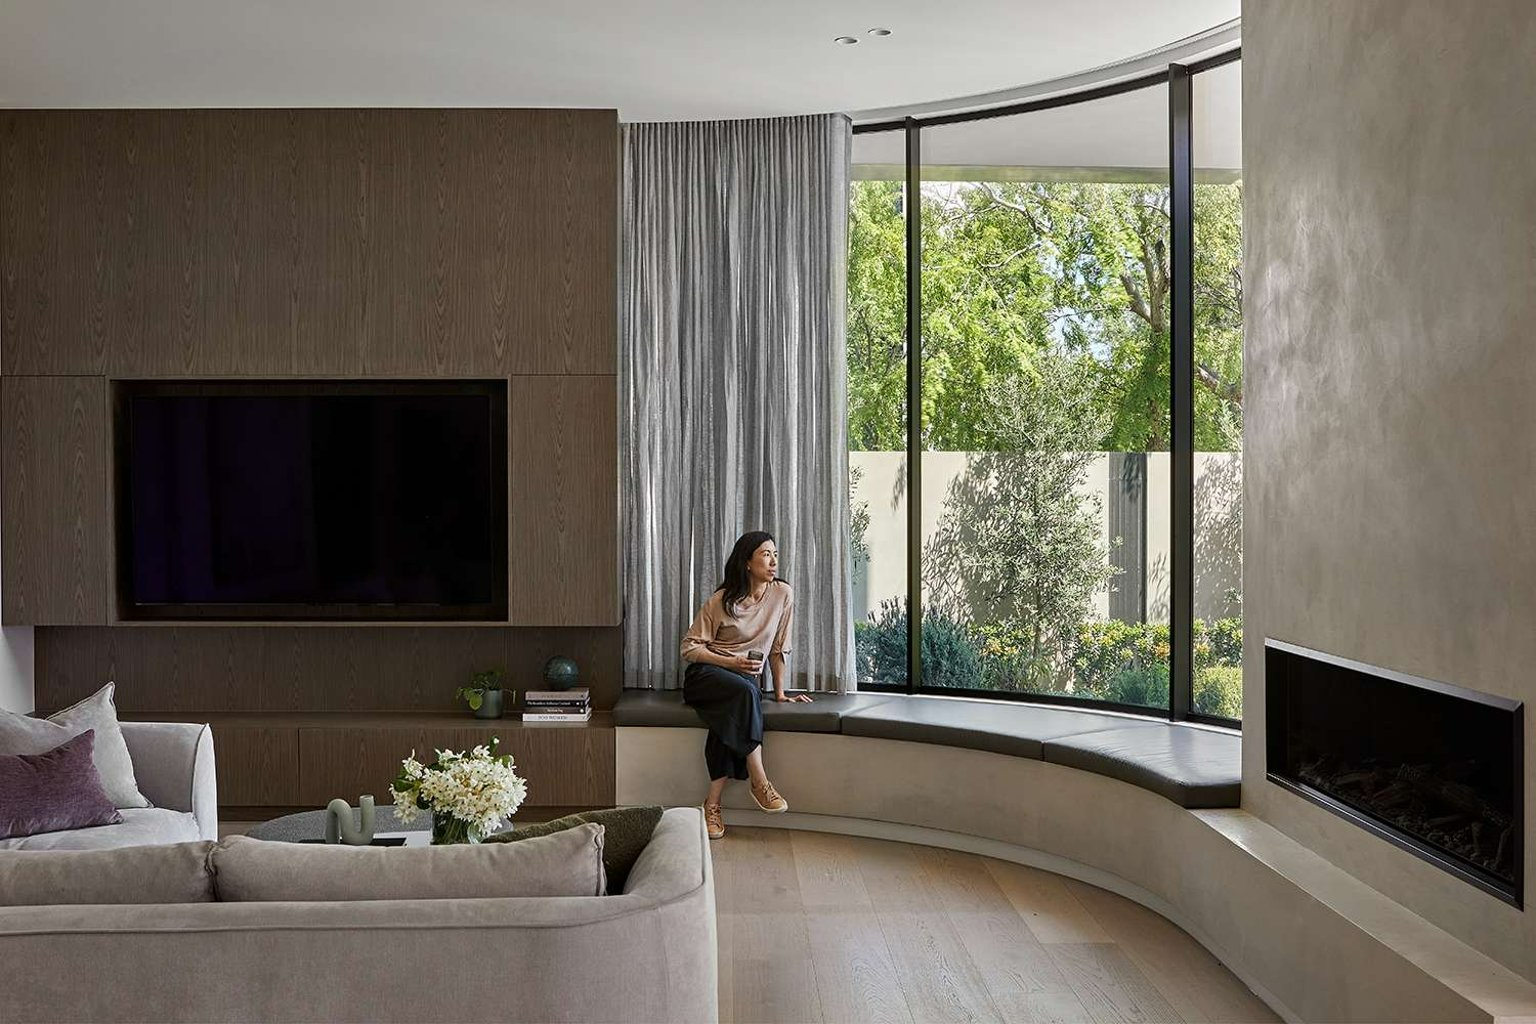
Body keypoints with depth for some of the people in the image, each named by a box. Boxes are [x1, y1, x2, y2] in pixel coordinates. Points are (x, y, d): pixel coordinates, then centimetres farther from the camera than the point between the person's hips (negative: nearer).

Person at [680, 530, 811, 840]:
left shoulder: (782, 595, -3)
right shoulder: (721, 600, -10)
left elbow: (778, 647, 6)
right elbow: (690, 647, -7)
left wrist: (780, 692, 8)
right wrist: (732, 663, -19)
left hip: (746, 677, 2)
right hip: (706, 675, -2)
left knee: (732, 718, -33)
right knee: (745, 691, -36)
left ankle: (712, 804, -28)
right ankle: (759, 782, -33)